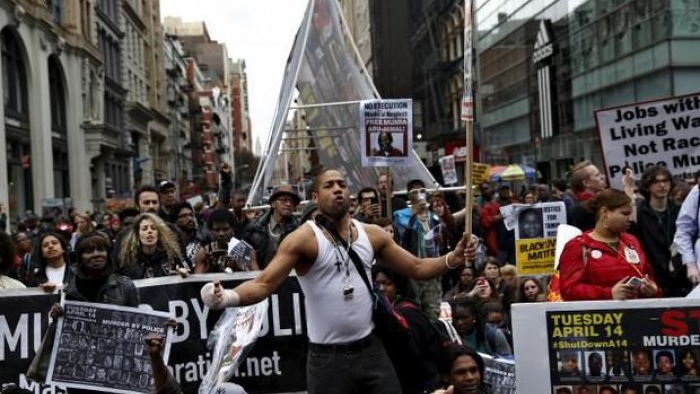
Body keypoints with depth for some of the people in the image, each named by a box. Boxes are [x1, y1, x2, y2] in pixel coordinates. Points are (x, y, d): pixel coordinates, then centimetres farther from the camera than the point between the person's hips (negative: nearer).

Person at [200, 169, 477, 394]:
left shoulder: (372, 234, 6)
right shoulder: (303, 239, -8)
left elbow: (416, 268, 13)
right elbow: (264, 284, -17)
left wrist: (452, 260, -4)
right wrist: (228, 297, -36)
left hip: (370, 350, 4)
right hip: (328, 357, -4)